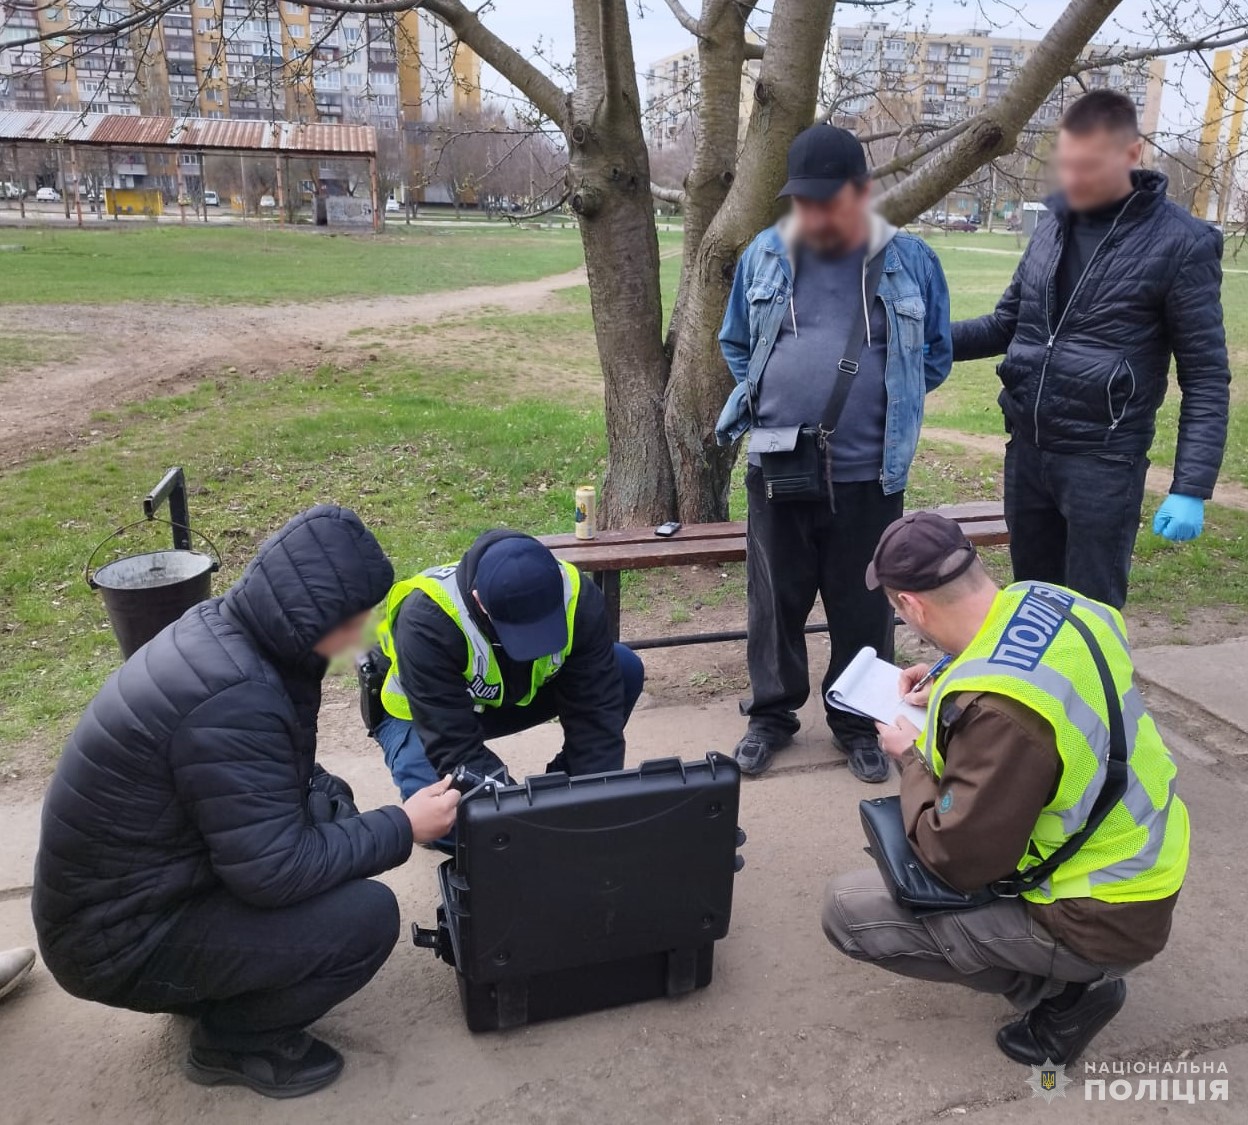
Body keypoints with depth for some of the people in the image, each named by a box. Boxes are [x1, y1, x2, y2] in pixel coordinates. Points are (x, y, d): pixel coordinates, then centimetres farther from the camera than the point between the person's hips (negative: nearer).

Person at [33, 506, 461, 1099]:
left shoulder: (220, 627, -5)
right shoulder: (233, 698, -34)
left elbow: (284, 777, 9)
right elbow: (276, 872, -27)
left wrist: (327, 798, -7)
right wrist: (402, 827, -17)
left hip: (135, 881, 9)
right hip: (122, 939, -9)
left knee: (329, 805, 10)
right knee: (367, 916, -18)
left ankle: (216, 983, 18)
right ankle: (234, 1040, 8)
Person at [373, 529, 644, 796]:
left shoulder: (578, 598, -29)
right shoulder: (427, 620, -39)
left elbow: (595, 709, -25)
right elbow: (453, 745, -38)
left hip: (515, 694, 4)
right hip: (421, 712, -4)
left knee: (626, 669, -15)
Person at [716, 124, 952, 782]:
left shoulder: (911, 262, 0)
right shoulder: (764, 255, 3)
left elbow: (936, 355, 11)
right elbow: (735, 343, 16)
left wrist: (889, 407, 3)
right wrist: (763, 399, 5)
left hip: (868, 475, -1)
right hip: (775, 469, 1)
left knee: (863, 608, 10)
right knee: (774, 601, 11)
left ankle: (857, 722, 29)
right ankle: (772, 713, 30)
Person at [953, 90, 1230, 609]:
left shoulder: (1180, 243, -8)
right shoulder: (1052, 229, 8)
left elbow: (1206, 377, -7)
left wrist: (1191, 487, -14)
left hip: (1103, 462, -5)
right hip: (1026, 451, 6)